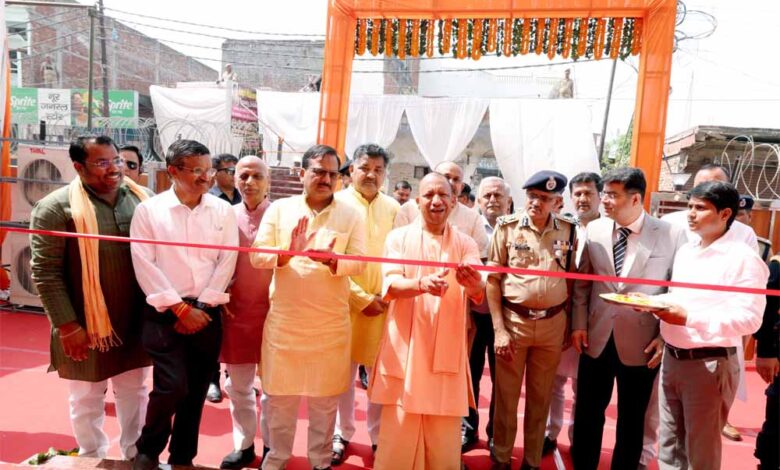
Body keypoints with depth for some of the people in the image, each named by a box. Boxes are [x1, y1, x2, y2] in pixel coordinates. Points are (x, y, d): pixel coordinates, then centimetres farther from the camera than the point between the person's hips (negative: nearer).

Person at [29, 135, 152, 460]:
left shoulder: (142, 199, 1)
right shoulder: (55, 208, -9)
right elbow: (45, 272, -11)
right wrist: (67, 326, -14)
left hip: (135, 322, 3)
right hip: (85, 327, -3)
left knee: (134, 391, 18)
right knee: (87, 399, 15)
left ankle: (136, 455, 38)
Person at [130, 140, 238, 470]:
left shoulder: (223, 211, 3)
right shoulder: (148, 210, -3)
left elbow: (226, 263, 0)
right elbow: (144, 266, -7)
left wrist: (200, 307, -7)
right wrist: (180, 308, -11)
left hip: (207, 313, 3)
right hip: (165, 312, -2)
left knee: (196, 391, 10)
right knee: (172, 386, -11)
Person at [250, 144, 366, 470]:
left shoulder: (351, 215, 0)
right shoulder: (279, 209, 1)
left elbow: (359, 263, -8)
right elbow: (257, 256, -6)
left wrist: (331, 260, -29)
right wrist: (286, 253, -25)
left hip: (331, 323, 0)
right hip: (284, 320, 1)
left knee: (325, 397, 13)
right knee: (279, 394, 14)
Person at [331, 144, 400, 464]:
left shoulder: (393, 208, 6)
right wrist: (361, 298, -11)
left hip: (384, 305, 2)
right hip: (345, 303, -1)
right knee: (343, 373, 10)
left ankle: (379, 436, 26)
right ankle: (343, 434, 29)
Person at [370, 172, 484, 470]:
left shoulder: (465, 244, 5)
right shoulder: (399, 237, 2)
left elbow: (479, 294, -10)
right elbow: (390, 285, -13)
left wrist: (472, 283, -35)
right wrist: (422, 284, -33)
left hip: (447, 348, 1)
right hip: (405, 345, -1)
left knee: (444, 432, 9)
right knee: (399, 430, 6)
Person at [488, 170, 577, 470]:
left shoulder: (569, 231, 1)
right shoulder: (507, 227, -5)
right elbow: (492, 279, -5)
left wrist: (570, 325, 5)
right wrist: (499, 329, -10)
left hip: (553, 325, 2)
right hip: (513, 321, -2)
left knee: (540, 399, 15)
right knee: (506, 397, 10)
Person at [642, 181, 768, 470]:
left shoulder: (744, 258, -14)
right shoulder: (685, 251, 10)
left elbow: (749, 318, -21)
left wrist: (689, 318, -30)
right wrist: (653, 302, -1)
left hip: (709, 362, -7)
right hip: (672, 357, 7)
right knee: (669, 442, 19)